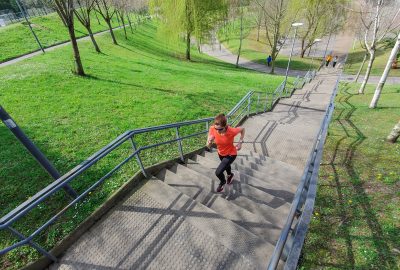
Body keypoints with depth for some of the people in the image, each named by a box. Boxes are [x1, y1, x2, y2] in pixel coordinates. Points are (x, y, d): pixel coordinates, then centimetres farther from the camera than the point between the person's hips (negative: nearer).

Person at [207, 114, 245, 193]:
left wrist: (240, 142, -19)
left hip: (231, 154, -4)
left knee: (218, 172, -11)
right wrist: (209, 141, -43)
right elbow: (208, 146, -21)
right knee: (226, 165, 33)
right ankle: (230, 175, 70)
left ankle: (222, 182, 27)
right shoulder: (212, 129, -29)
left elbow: (242, 129, -13)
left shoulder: (232, 131, -37)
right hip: (221, 153, 5)